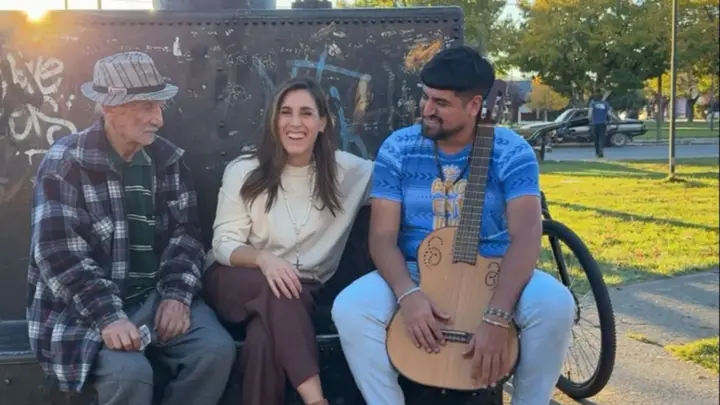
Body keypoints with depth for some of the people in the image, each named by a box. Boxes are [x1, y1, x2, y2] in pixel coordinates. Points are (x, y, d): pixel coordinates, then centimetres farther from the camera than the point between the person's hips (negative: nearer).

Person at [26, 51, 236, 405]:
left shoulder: (167, 158, 5)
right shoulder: (66, 161, -11)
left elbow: (185, 232, 5)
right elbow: (59, 252, -18)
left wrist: (177, 294, -12)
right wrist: (107, 316, -27)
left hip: (154, 295, 5)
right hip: (84, 307, -4)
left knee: (217, 349, -17)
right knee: (129, 372, -30)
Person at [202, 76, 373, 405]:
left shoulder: (347, 170, 2)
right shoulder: (243, 172, -1)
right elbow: (224, 244, -5)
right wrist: (263, 259, -26)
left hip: (310, 290, 0)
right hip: (240, 283, 0)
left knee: (266, 335, -35)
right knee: (277, 291, -37)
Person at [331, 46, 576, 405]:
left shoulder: (511, 152, -8)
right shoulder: (397, 149, -2)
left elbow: (526, 235, -19)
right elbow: (383, 236, -7)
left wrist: (498, 315, -33)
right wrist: (407, 294, -27)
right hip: (415, 272, 1)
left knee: (556, 304, -30)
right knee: (349, 308, -27)